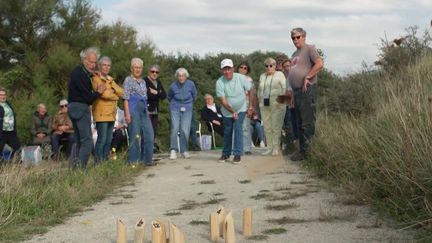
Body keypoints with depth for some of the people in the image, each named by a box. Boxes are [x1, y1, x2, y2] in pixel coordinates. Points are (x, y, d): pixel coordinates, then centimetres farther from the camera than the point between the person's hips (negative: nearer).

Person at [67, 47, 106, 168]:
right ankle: (80, 167, -19)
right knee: (87, 141, -13)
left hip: (74, 107, 11)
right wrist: (99, 92, 0)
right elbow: (89, 98, -18)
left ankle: (76, 166, 14)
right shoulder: (80, 75, -16)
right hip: (81, 108, -11)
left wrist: (90, 74, 11)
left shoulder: (79, 72, 15)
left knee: (80, 141, 13)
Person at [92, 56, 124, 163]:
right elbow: (103, 94, -17)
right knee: (102, 139, -10)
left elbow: (122, 93, 9)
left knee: (109, 140, 9)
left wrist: (111, 82, -2)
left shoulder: (110, 80, 22)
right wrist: (115, 96, 1)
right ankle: (98, 161, -6)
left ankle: (105, 160, 15)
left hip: (111, 114, 8)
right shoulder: (96, 79, -3)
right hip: (101, 114, -8)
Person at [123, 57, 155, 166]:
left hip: (143, 110, 7)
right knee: (135, 135, -5)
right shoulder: (128, 80, -3)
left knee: (149, 134, 4)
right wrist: (127, 113, -16)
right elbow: (126, 98, -9)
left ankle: (146, 159, 13)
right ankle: (133, 161, 4)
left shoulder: (143, 81, 18)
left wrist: (147, 111, 16)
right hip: (133, 109, -7)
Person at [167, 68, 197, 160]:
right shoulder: (173, 86, -7)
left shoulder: (191, 84, -6)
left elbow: (194, 96, 13)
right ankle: (173, 150, -8)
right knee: (175, 128, -11)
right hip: (175, 109, 0)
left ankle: (184, 150, 4)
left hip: (187, 109, 1)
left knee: (185, 130, -7)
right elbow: (169, 97, 14)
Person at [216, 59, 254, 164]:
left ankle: (238, 154, -11)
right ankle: (226, 154, 27)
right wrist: (232, 111, -32)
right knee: (227, 132, 10)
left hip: (241, 109, -1)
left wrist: (250, 106, -6)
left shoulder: (241, 78, -20)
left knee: (238, 128, -17)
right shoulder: (219, 82, -21)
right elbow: (223, 101, -23)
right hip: (227, 111, 1)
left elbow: (250, 90, -5)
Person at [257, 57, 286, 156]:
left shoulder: (280, 74, 3)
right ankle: (269, 148, 9)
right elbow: (259, 90, 23)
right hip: (264, 106, 5)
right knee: (267, 128, 4)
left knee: (276, 127, -7)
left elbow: (284, 88, -3)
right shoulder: (262, 76, 18)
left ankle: (276, 148, -3)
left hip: (277, 105, -5)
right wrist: (260, 100, 12)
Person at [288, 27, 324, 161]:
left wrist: (307, 77, -17)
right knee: (300, 124, 12)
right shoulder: (295, 54, 23)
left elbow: (319, 64, -17)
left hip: (307, 90, -10)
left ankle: (307, 152, -8)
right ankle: (302, 150, 18)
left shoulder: (309, 49, -3)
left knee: (307, 123, -9)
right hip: (297, 90, 10)